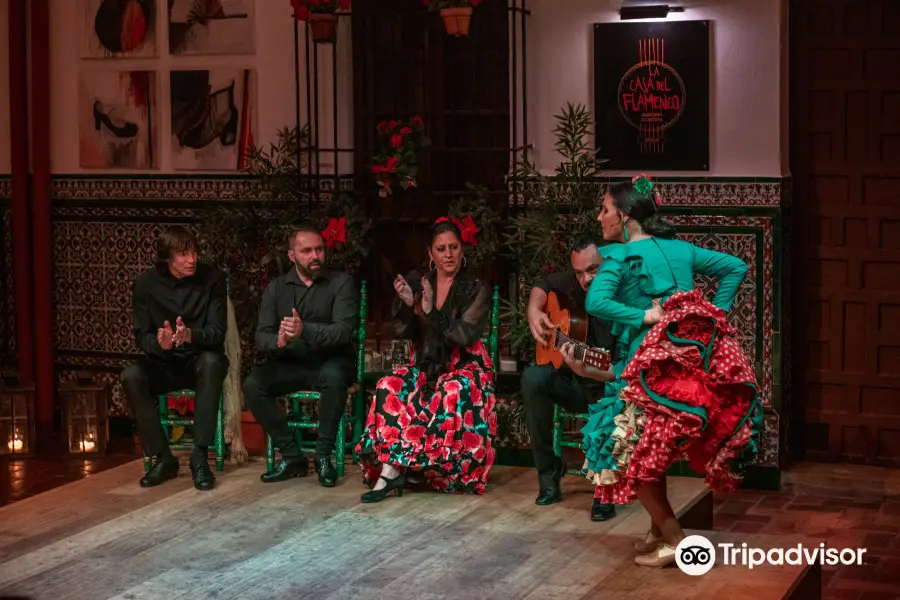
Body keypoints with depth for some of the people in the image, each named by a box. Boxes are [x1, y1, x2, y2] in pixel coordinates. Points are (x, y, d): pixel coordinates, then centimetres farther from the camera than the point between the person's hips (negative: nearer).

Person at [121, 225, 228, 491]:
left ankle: (200, 456, -32)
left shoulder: (213, 278, -9)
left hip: (200, 361, -1)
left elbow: (217, 331, -14)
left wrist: (191, 335, -37)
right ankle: (163, 457, -17)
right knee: (131, 376, -29)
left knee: (212, 362, -36)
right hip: (164, 364, 2)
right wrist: (159, 342, -31)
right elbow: (141, 336, -5)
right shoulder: (146, 283, -5)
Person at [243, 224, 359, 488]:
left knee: (333, 376, -37)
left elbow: (343, 330, -18)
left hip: (329, 362, -3)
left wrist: (305, 330, -37)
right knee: (253, 384, -23)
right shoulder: (276, 288, 5)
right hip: (290, 365, 3)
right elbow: (261, 336, -2)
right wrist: (278, 341, -28)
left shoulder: (341, 283, -4)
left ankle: (324, 456, -20)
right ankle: (292, 456, -11)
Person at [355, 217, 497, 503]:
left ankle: (393, 468, -34)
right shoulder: (419, 284, 7)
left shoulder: (476, 289, -2)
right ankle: (392, 469, -35)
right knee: (390, 387, -27)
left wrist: (432, 312, -25)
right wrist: (406, 304, -16)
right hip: (427, 365, 4)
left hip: (465, 366, -3)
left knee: (454, 392, -37)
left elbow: (466, 335, -14)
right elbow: (402, 332, 4)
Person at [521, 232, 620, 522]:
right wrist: (535, 312, -5)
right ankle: (549, 471, -11)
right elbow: (542, 286, 16)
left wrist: (588, 370, -44)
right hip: (575, 385, 5)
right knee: (533, 377, -23)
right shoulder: (576, 284, -6)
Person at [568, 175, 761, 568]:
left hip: (662, 368, -7)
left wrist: (645, 316, -13)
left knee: (629, 454, 7)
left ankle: (675, 542, 5)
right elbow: (736, 267, 19)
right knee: (653, 450, 21)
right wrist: (716, 313, 13)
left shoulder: (620, 256, -3)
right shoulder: (681, 248, 15)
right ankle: (660, 530, 23)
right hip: (702, 360, 7)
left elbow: (595, 302, -19)